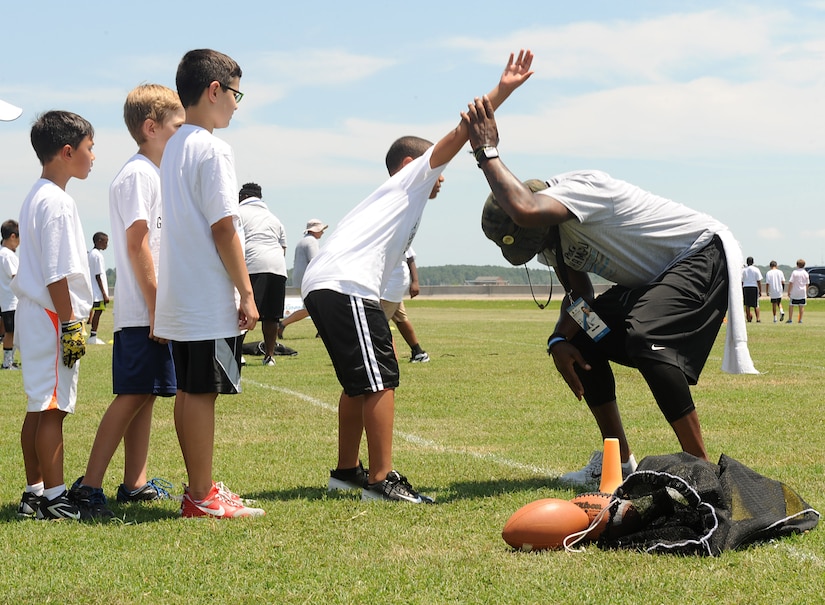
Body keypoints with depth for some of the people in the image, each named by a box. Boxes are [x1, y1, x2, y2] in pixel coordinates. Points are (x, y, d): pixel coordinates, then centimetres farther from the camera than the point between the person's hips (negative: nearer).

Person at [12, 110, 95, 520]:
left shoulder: (36, 197, 16)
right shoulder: (57, 202, -15)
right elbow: (56, 274, -19)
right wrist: (70, 323, -17)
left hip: (35, 315, 10)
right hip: (52, 316, -10)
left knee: (40, 407, 12)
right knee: (52, 408, -7)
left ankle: (34, 493, 16)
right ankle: (54, 498, -5)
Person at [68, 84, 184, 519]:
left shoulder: (153, 174, 19)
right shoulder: (139, 174, -12)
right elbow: (137, 243, -18)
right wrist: (157, 308, -20)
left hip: (153, 311, 10)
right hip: (142, 312, -10)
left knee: (144, 395, 12)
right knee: (133, 395, -12)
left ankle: (135, 484, 18)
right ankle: (88, 487, -12)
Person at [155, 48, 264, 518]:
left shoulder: (175, 147, 15)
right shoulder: (213, 149, -13)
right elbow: (224, 229, -17)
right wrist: (247, 293, -12)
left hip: (179, 298, 9)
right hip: (210, 299, -9)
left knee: (190, 392, 12)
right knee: (203, 392, -5)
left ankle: (200, 488, 19)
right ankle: (202, 497, -1)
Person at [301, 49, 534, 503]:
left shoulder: (399, 202, 33)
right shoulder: (410, 178, 10)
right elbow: (456, 136, -1)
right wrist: (501, 92, -6)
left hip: (322, 286, 10)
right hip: (345, 285, -10)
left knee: (360, 382, 18)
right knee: (379, 380, -12)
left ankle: (346, 471, 25)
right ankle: (381, 479, -14)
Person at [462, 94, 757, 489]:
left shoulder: (575, 188, -28)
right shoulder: (548, 226, 1)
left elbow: (525, 210, -50)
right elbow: (578, 295, 10)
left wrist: (488, 153, -37)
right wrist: (560, 339, -9)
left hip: (702, 255, -10)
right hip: (652, 279, 10)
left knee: (644, 338, -31)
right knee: (582, 342, 7)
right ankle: (619, 464, 15)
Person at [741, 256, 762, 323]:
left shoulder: (743, 270, 4)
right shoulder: (756, 269, -2)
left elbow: (741, 282, 5)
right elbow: (759, 281, -4)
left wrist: (741, 292, 12)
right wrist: (760, 291, 1)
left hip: (745, 287, 1)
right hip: (754, 287, -1)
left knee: (747, 305, 6)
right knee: (756, 305, 4)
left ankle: (749, 319, 6)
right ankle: (758, 318, -3)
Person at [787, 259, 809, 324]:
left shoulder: (794, 272, -11)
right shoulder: (806, 273, 3)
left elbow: (790, 283, -13)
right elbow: (807, 284, 9)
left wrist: (788, 292, -6)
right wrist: (806, 293, 18)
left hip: (794, 292, -4)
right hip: (803, 293, 4)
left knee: (791, 305, 5)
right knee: (801, 306, 10)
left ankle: (790, 319, 4)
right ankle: (800, 319, 10)